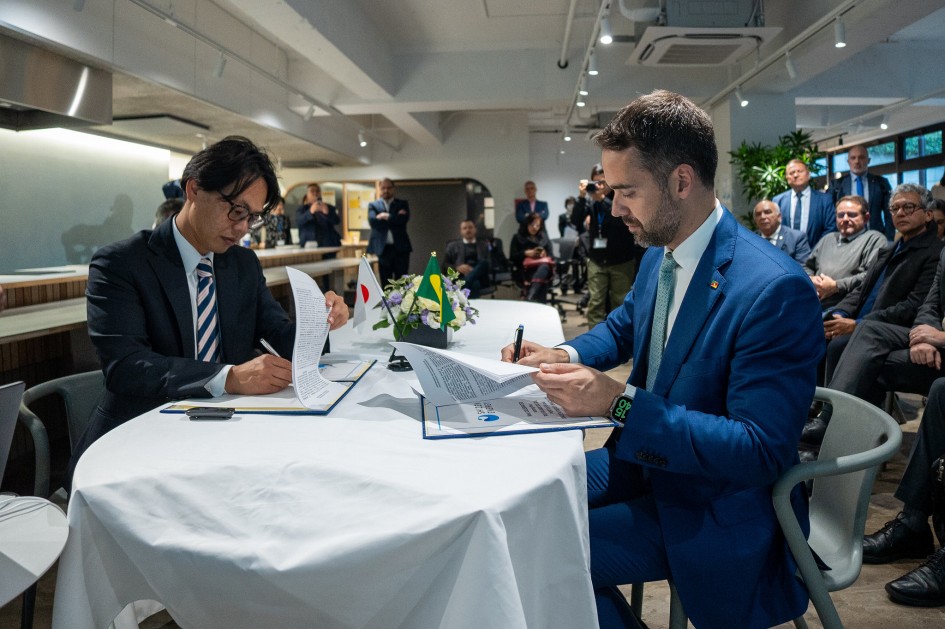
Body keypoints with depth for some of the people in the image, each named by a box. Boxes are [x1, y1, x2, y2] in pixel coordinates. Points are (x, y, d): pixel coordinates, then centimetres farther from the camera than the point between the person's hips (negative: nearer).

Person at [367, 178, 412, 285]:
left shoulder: (402, 204, 9)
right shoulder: (373, 205, 8)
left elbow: (403, 219, -11)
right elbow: (373, 221, -11)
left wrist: (386, 216, -8)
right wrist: (394, 219, -11)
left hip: (400, 248, 0)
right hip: (383, 248, 0)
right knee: (386, 283, 6)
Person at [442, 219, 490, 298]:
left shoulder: (485, 243, 24)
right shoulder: (453, 245, 22)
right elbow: (443, 265, 12)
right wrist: (457, 268, -9)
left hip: (481, 278, 2)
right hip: (460, 277, -2)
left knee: (483, 262, -35)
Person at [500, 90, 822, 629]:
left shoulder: (776, 289, -26)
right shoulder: (658, 255, 0)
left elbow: (761, 450, -27)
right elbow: (624, 324, 19)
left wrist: (619, 402, -32)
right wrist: (564, 356, -2)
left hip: (715, 507, -8)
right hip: (643, 457, 8)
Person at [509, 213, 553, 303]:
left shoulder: (544, 237, 25)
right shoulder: (518, 238, 17)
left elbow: (550, 256, 16)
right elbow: (513, 257, 6)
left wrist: (544, 254, -8)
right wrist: (526, 253, -11)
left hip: (543, 268, 1)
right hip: (524, 270, -1)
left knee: (544, 266, -40)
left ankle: (529, 298, -60)